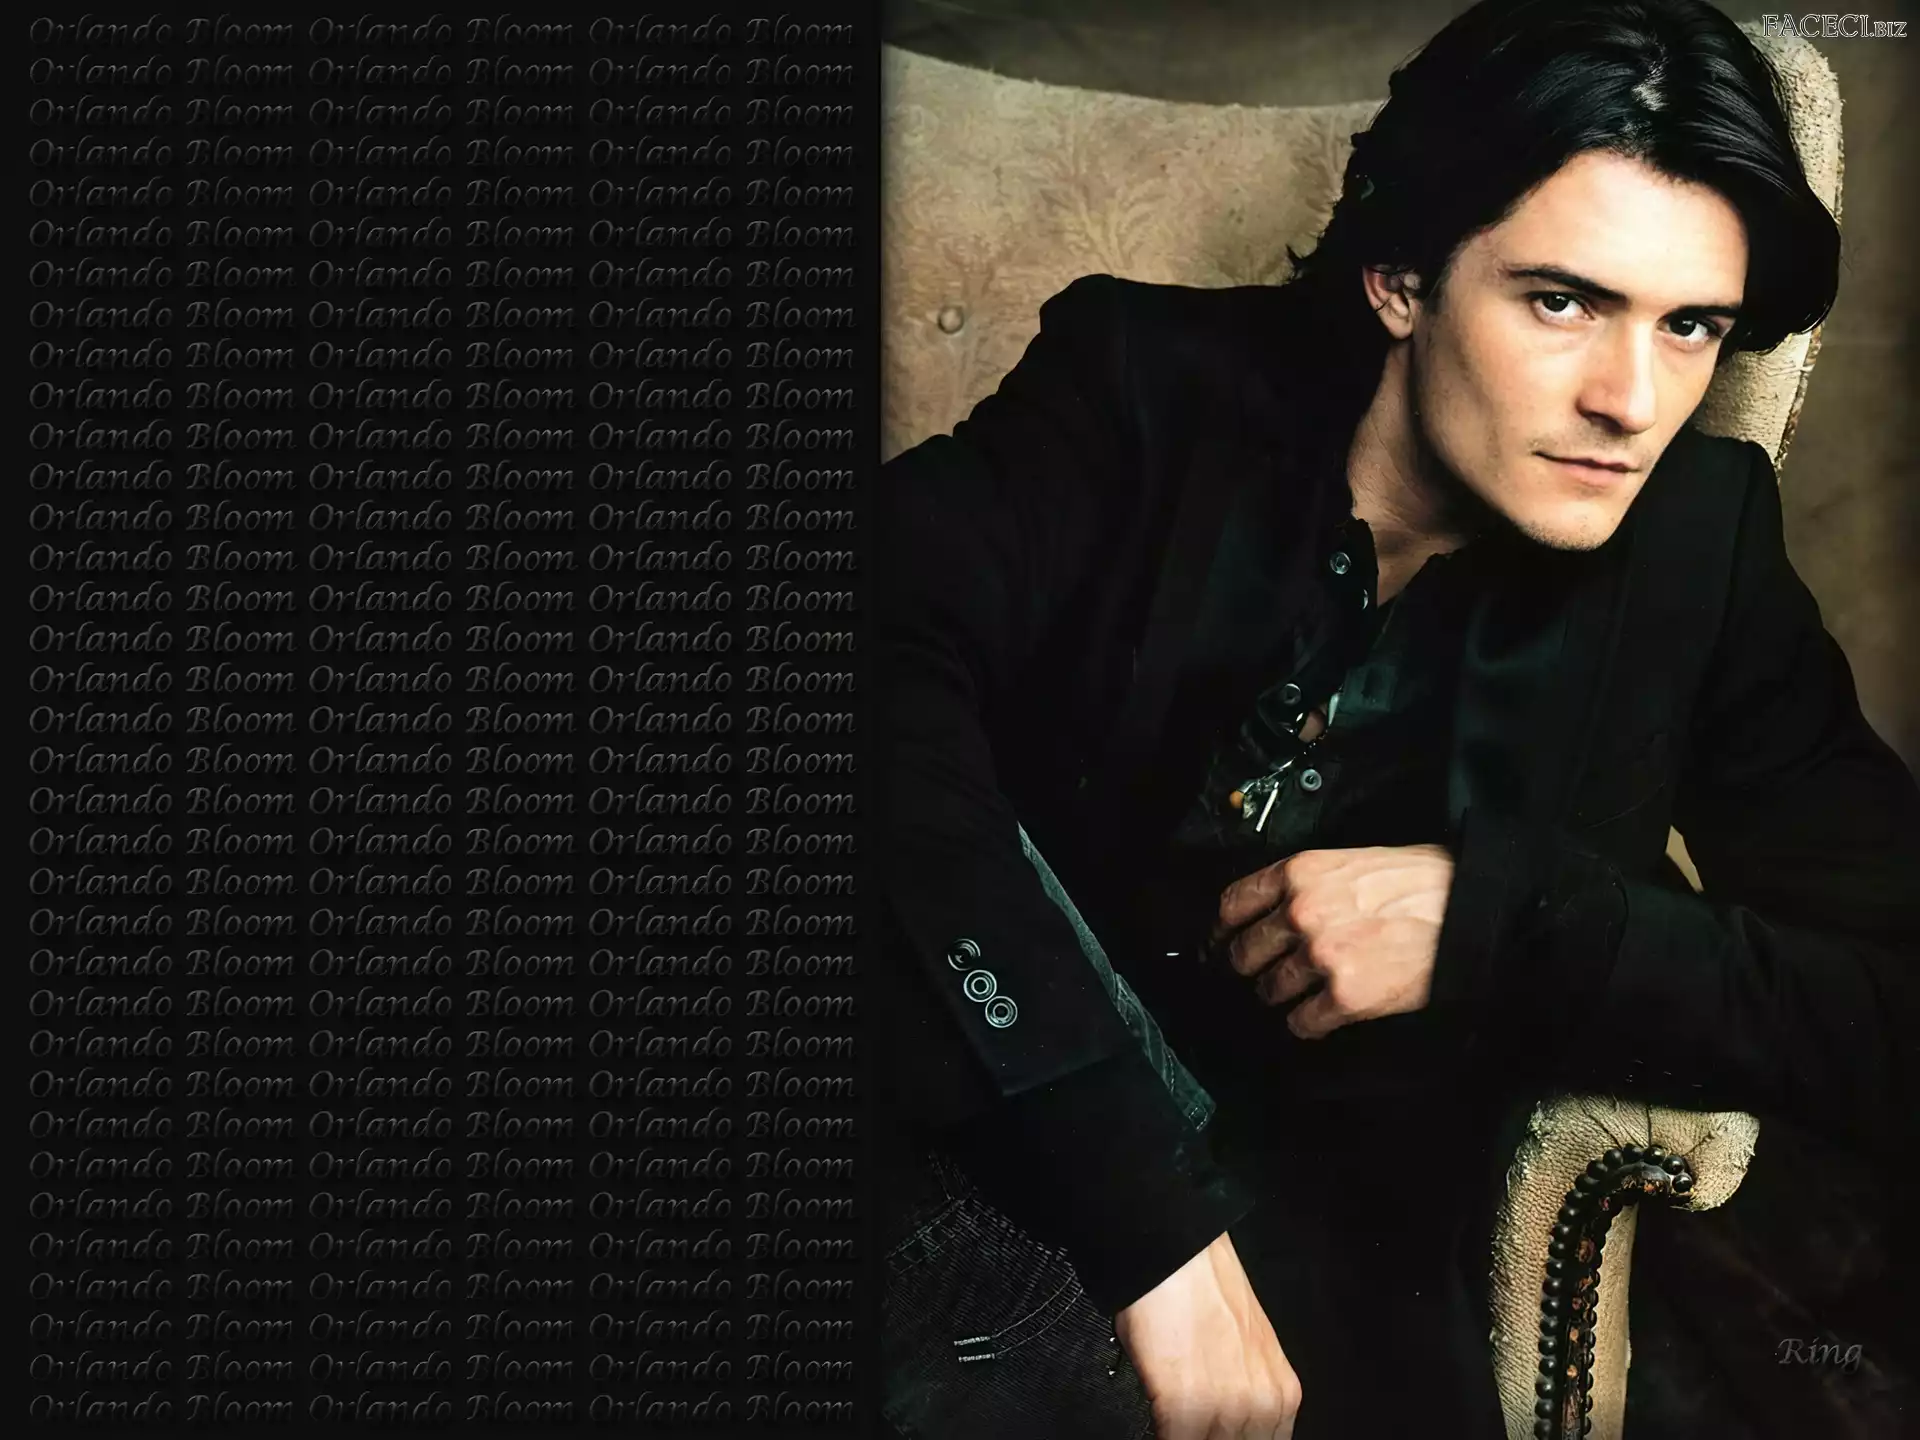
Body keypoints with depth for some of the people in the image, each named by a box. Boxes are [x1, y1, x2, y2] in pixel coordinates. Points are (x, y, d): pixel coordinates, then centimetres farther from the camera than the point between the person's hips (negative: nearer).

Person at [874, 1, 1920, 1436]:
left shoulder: (1695, 547, 5)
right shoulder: (1149, 388, -1)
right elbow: (901, 653, -19)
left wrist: (1498, 917, -12)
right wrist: (1143, 1217, -27)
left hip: (1327, 1269, 3)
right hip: (965, 1146, -2)